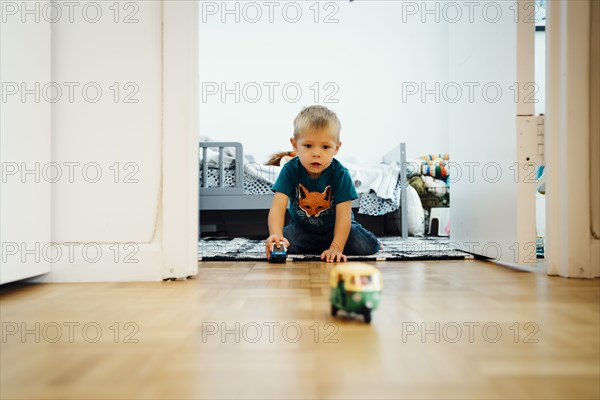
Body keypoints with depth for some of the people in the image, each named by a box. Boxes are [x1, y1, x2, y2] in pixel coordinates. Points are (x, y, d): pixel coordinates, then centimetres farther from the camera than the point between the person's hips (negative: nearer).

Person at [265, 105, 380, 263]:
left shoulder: (340, 173, -23)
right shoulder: (290, 170, -20)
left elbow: (343, 214, -25)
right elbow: (277, 207, -31)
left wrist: (336, 247, -37)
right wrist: (276, 235, -51)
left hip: (334, 228, -1)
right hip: (302, 228, 2)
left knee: (367, 247, -22)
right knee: (281, 246, -25)